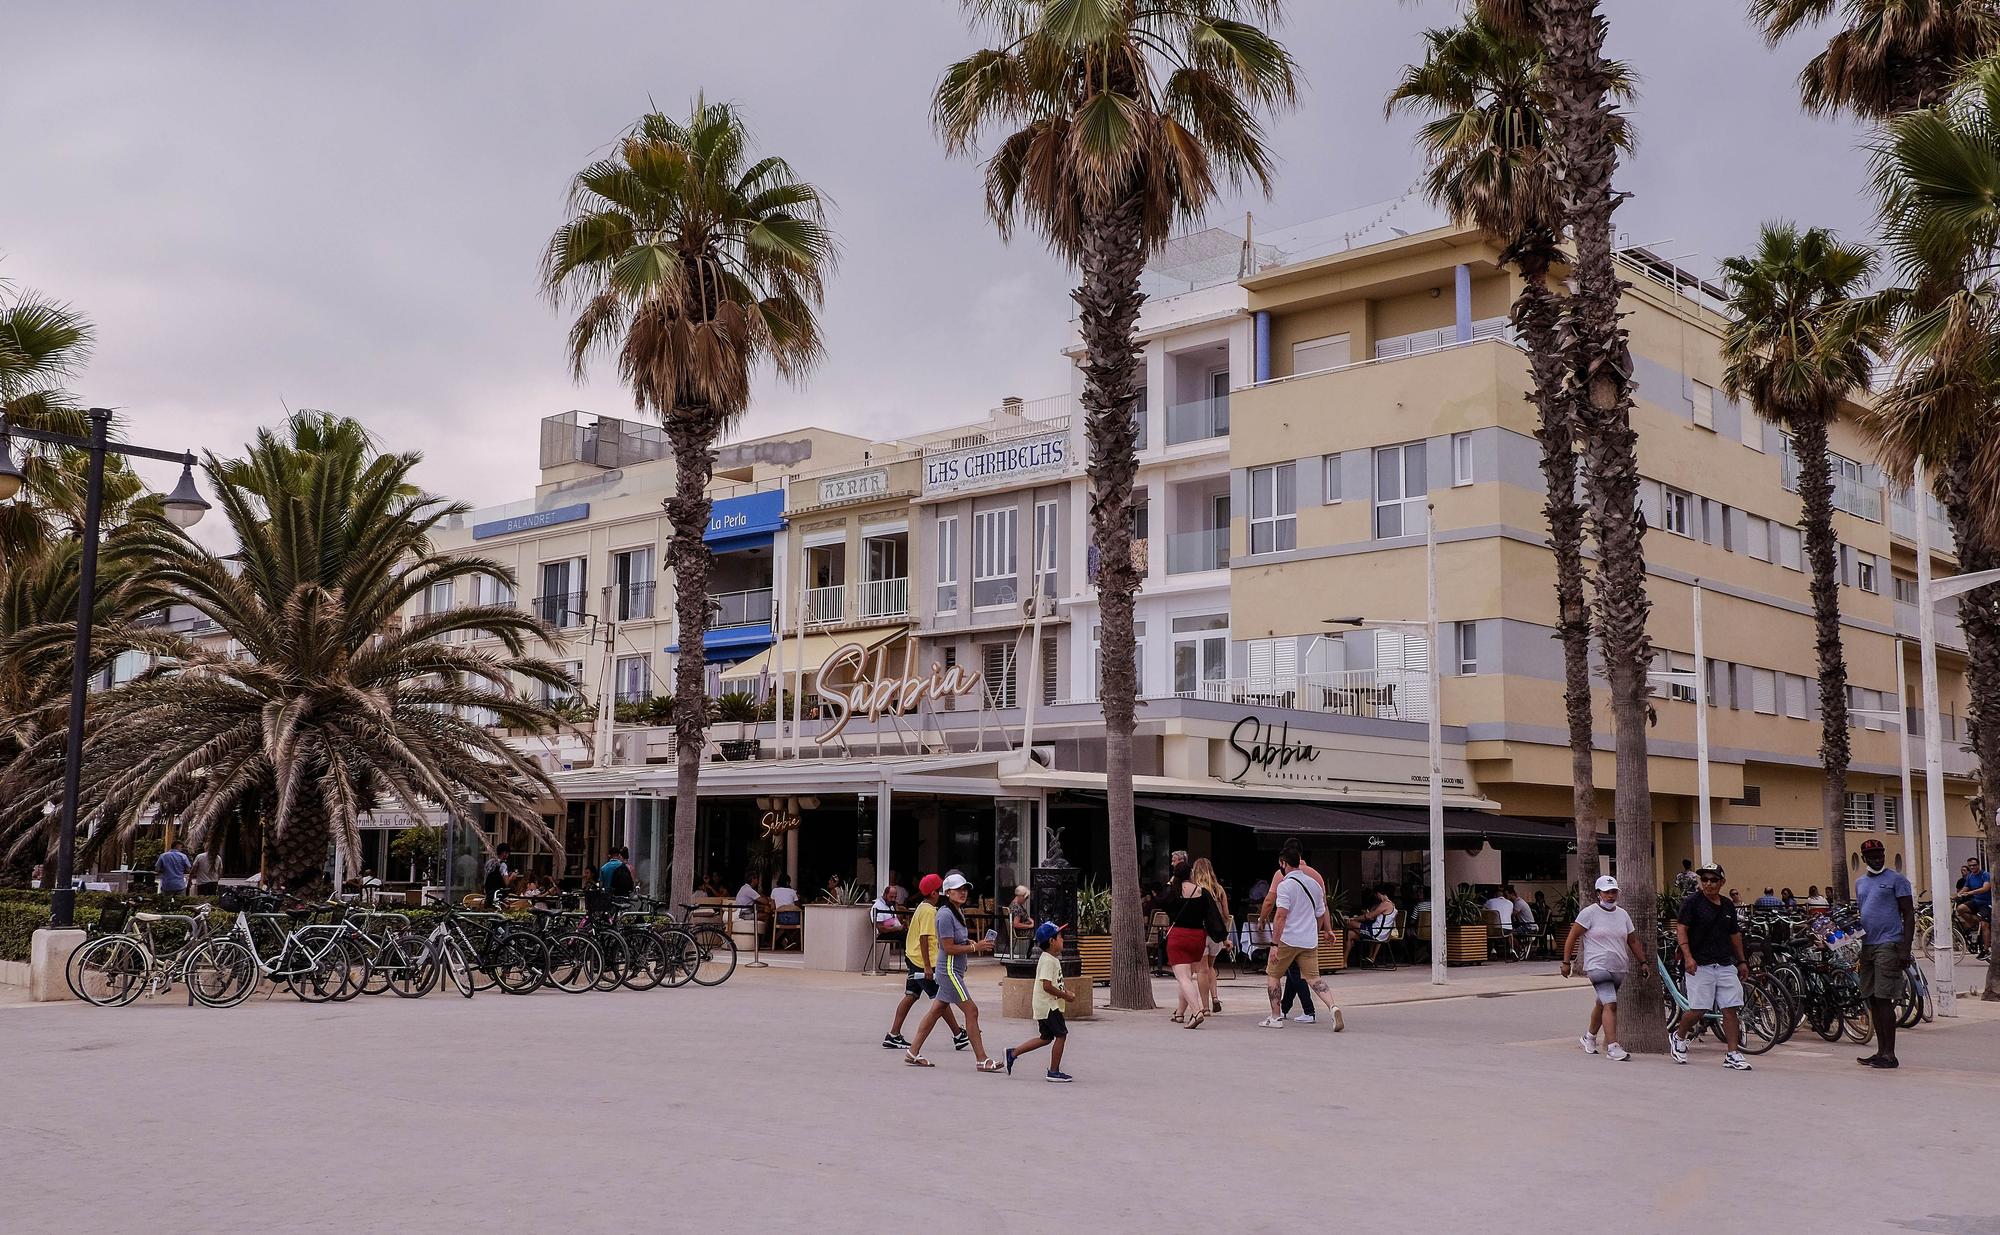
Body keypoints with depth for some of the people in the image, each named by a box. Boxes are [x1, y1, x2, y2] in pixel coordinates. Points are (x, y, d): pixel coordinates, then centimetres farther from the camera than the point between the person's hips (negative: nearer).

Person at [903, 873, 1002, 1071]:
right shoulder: (946, 915, -18)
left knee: (937, 1010, 13)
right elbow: (948, 947, -20)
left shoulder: (958, 912, 12)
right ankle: (982, 1060, -5)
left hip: (954, 971, 10)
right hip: (949, 971, -10)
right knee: (971, 1011, -9)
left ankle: (913, 1052, 20)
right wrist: (975, 947, -19)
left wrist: (970, 943, 6)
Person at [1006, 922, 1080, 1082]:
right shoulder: (1048, 961, -19)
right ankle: (1054, 1071, 2)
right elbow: (1047, 986, -25)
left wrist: (1065, 990, 12)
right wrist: (1065, 996, -18)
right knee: (1061, 1034, -4)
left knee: (1046, 1038, 15)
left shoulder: (1052, 959, 14)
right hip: (1049, 1006, -10)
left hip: (1044, 1006, 10)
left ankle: (1013, 1052, 17)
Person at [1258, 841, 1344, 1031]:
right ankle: (1333, 1006, -19)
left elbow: (1281, 916, -18)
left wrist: (1274, 944, -19)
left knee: (1272, 975, 11)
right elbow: (1320, 915, 18)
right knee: (1313, 977, 5)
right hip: (1310, 941, 6)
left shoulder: (1285, 885, -11)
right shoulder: (1314, 884, 11)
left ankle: (1276, 1017, 12)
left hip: (1287, 939, -6)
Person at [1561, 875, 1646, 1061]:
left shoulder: (1622, 914, 13)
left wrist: (1643, 962, 18)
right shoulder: (1589, 913, -5)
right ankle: (1612, 1047, -21)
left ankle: (1589, 1037, 37)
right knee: (1610, 1005, -18)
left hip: (1620, 968, 6)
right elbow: (1572, 938, -3)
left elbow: (1633, 941, 22)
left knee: (1602, 1004, 18)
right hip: (1598, 966, -6)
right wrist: (1566, 962, -5)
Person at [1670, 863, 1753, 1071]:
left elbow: (1735, 934, 23)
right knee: (1698, 1010, -6)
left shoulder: (1728, 905, 14)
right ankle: (1678, 1036, 21)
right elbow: (1681, 929, -10)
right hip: (1700, 965, -5)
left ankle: (1733, 1055, 2)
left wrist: (1742, 961, 22)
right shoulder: (1692, 903, -4)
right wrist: (1688, 956, -21)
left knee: (1731, 1009, -2)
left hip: (1726, 965, 5)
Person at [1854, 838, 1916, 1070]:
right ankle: (1881, 1051, 15)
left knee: (1884, 999, -9)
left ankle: (1889, 1054, -6)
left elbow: (1909, 914, -6)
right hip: (1866, 945, 7)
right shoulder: (1860, 883, 18)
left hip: (1888, 946, -7)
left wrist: (1905, 949, -14)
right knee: (1872, 999, 8)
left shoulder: (1896, 879, -3)